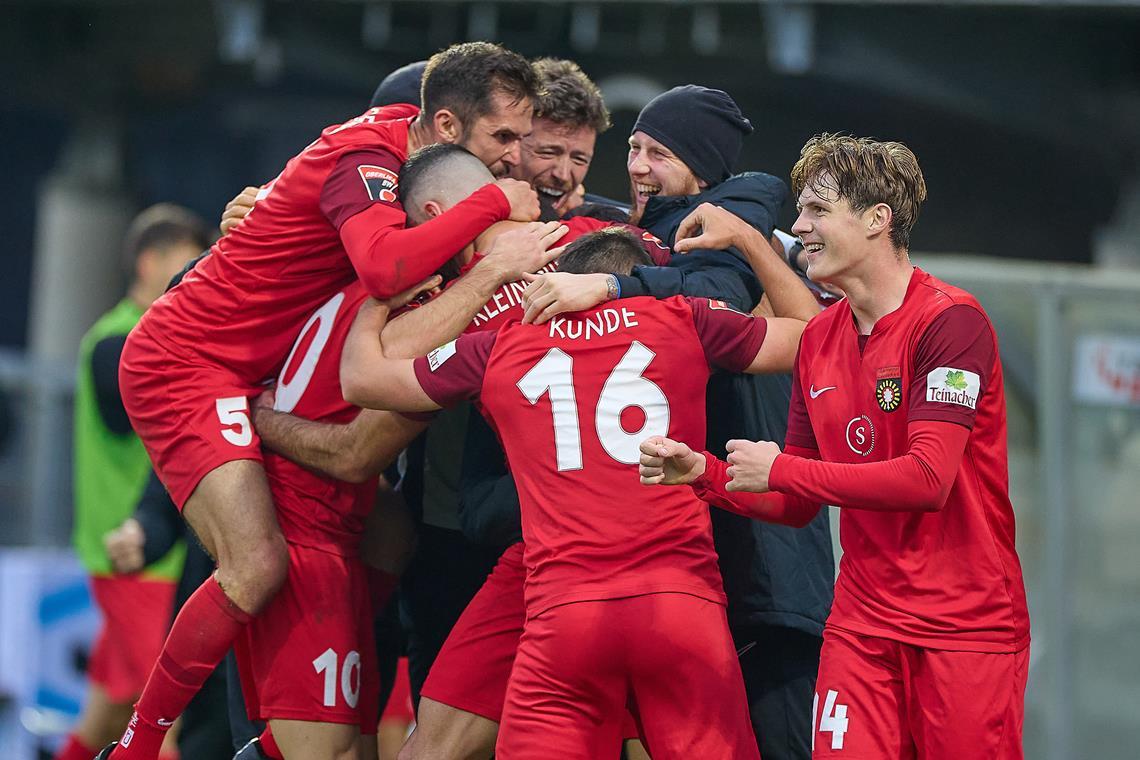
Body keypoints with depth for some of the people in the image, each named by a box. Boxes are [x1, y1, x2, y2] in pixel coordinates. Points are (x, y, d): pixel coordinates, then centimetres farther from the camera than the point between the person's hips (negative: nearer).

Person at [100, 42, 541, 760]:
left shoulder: (402, 133, 4)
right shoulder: (363, 157, -22)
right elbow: (386, 266, -41)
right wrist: (493, 203, -31)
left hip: (254, 373, 9)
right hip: (183, 362, -9)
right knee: (257, 566, -24)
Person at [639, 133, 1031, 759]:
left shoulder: (950, 320, -11)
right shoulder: (819, 339, 11)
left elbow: (928, 478, -21)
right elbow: (798, 506, 16)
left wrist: (779, 469, -13)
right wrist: (703, 474, -2)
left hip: (968, 627, -5)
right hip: (861, 625, 6)